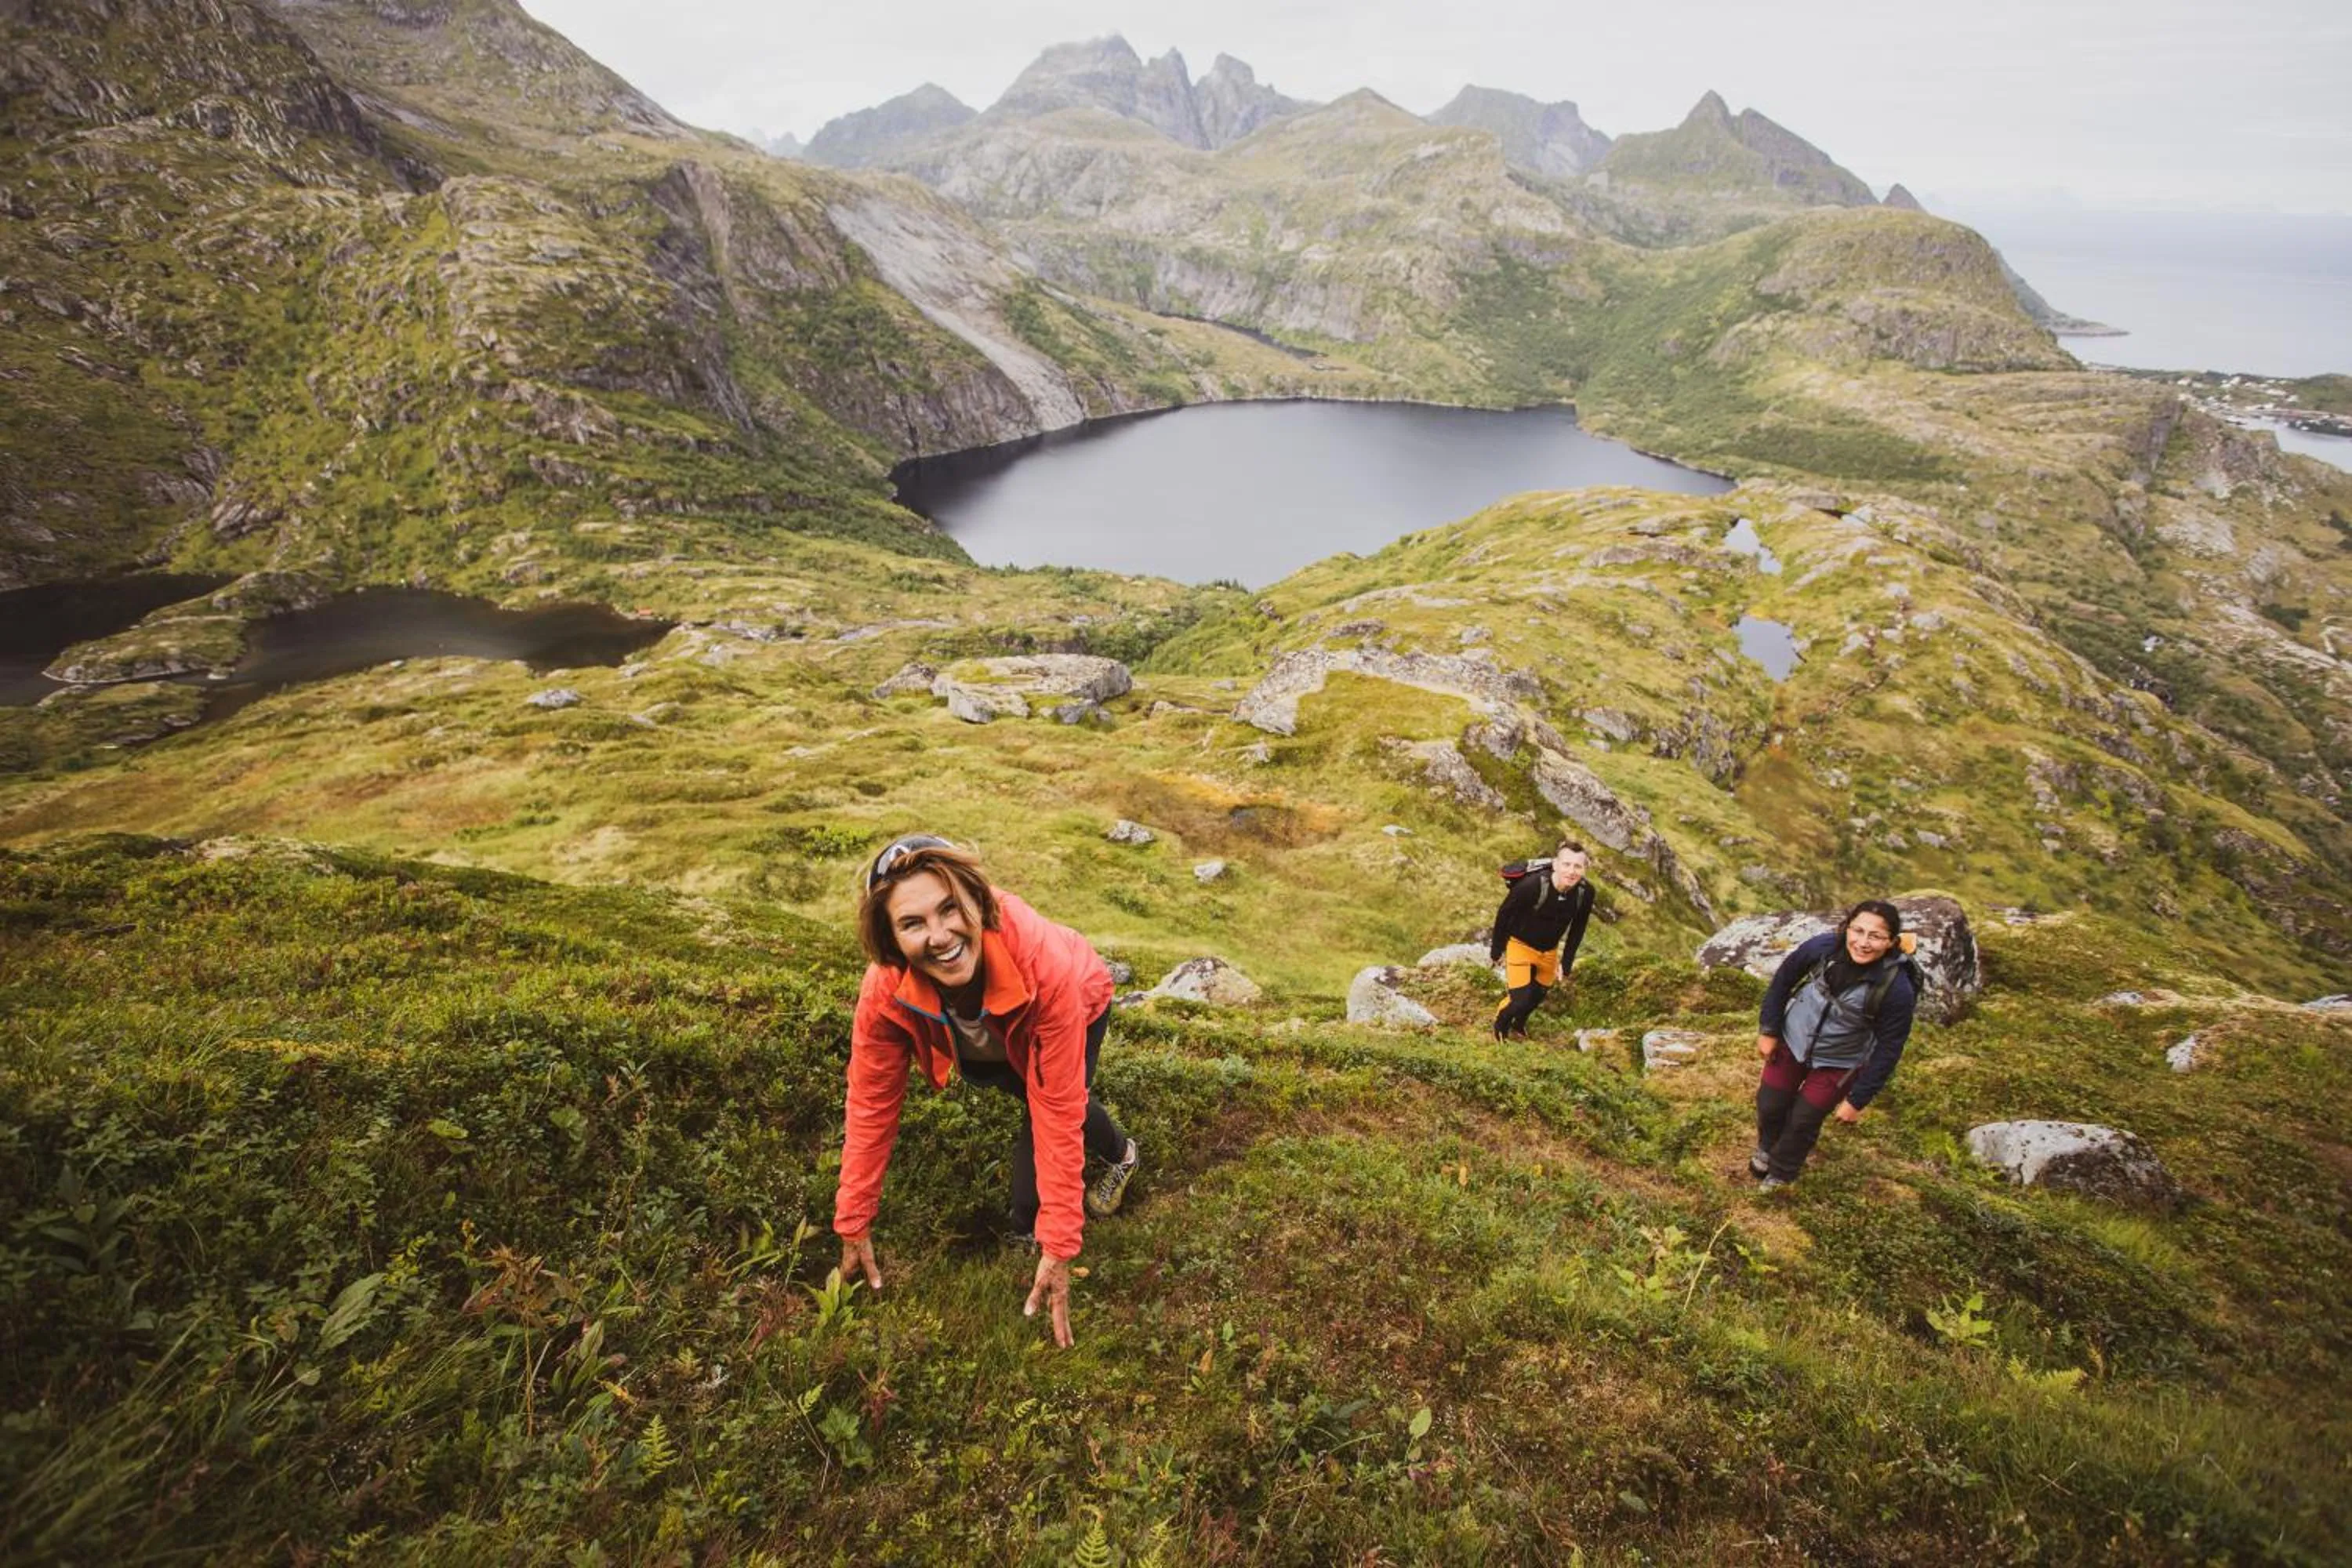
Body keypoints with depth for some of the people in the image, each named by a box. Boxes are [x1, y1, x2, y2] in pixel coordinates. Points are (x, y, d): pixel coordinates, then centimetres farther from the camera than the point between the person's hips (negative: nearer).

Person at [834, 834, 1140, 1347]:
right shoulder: (885, 989, -37)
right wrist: (853, 1225, -16)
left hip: (1076, 1007, -3)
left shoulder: (1045, 966, -47)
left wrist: (1058, 1247, -35)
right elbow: (871, 1104, -23)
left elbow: (1057, 1111, -39)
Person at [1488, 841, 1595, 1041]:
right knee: (1520, 999, -10)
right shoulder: (1532, 885, -36)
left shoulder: (1586, 892, -22)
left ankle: (1518, 1027, 52)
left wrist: (1565, 964, 0)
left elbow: (1577, 930, -4)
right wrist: (1496, 951, -9)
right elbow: (1504, 914, -19)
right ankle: (1500, 1031, 22)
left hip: (1549, 951, 5)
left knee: (1537, 996, 21)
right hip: (1520, 945, -5)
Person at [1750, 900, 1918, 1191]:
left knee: (1803, 1121, 11)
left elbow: (1889, 1050, -18)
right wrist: (1768, 1030, -1)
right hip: (1792, 1040, 2)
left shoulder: (1897, 989, -31)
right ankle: (1767, 1148, 51)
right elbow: (1783, 980, -6)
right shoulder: (1824, 947, -26)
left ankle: (1781, 1172, 42)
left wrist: (1858, 1100, -12)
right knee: (1769, 1105, 17)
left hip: (1839, 1063, -2)